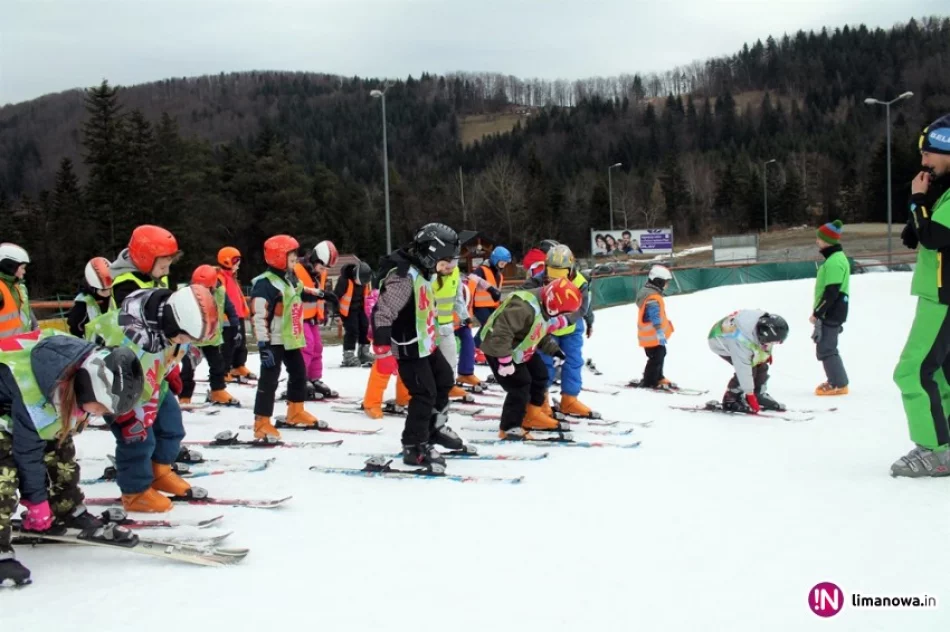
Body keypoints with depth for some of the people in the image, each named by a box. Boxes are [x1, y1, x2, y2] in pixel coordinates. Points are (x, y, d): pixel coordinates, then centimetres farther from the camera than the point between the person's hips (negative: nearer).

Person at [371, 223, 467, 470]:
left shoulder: (422, 271, 5)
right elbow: (381, 314, -29)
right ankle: (414, 447, 7)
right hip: (408, 348, -10)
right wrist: (383, 352, -29)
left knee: (444, 379, 21)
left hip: (424, 343, 10)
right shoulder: (403, 276, -26)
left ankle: (436, 428, 38)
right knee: (425, 394, -7)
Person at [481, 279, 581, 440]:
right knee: (520, 386, -12)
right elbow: (502, 332, -39)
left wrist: (553, 350, 1)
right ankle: (509, 428, 1)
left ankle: (531, 416, 30)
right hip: (499, 349, -10)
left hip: (522, 350, 10)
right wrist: (505, 360, -35)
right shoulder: (525, 308, -37)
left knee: (540, 376, 14)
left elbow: (541, 333, 13)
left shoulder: (546, 309, -4)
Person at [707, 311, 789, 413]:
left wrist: (767, 353, 9)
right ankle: (730, 400, -8)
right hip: (721, 342, -7)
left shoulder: (766, 322, -27)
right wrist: (749, 394, -29)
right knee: (750, 369, -19)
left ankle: (759, 395, 19)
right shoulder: (741, 342, -45)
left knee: (762, 366, 1)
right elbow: (743, 369, -36)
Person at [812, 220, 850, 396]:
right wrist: (818, 312, 21)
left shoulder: (835, 261, -19)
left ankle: (839, 384, -2)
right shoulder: (834, 258, 14)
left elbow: (831, 292, -24)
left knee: (825, 349, -7)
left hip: (831, 313, -10)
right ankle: (835, 380, 26)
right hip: (831, 312, 10)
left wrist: (817, 313, -19)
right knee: (825, 346, 18)